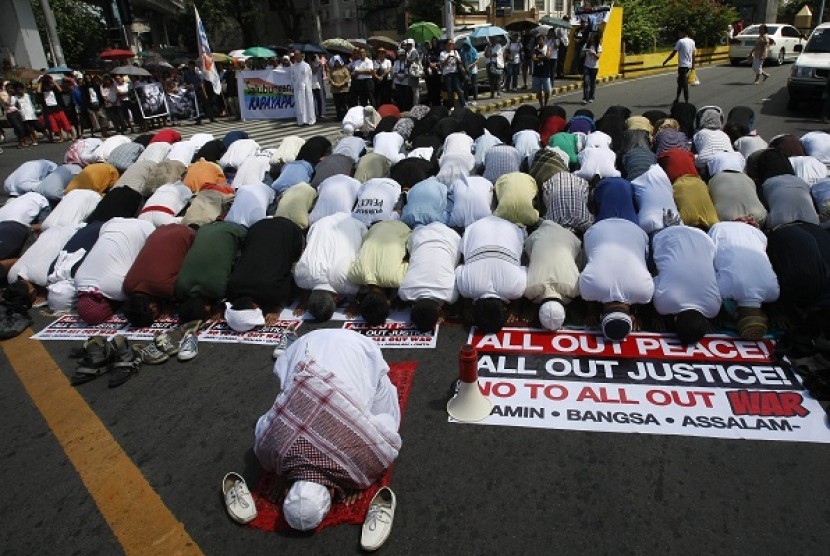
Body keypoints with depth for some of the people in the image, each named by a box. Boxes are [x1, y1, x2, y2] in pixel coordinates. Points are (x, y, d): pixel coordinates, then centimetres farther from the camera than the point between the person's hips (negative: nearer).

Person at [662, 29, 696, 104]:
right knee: (680, 81, 18)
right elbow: (693, 54, 12)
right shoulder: (692, 41, 10)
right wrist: (693, 65, 17)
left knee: (684, 83, -4)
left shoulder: (680, 41, -10)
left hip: (682, 65, -7)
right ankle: (677, 98, 24)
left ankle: (686, 101, -3)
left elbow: (673, 53, -11)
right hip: (689, 65, 7)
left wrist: (666, 61, -2)